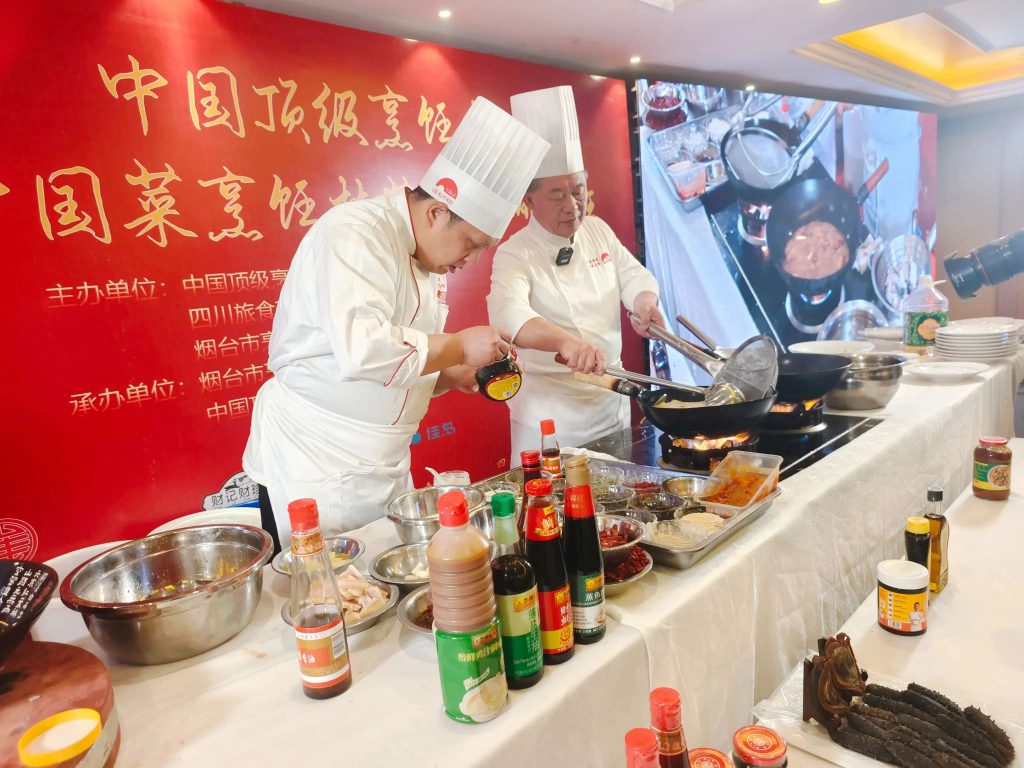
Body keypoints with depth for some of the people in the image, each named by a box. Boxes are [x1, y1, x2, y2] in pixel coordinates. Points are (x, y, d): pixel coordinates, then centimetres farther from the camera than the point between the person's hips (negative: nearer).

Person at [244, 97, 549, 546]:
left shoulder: (427, 255, 10)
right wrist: (460, 347, -20)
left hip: (386, 467, 8)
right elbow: (363, 350, -32)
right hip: (315, 468, -8)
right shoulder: (354, 234, -17)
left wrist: (455, 376, 0)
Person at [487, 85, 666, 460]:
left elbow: (633, 276, 10)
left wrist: (644, 302, -15)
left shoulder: (599, 231, 5)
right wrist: (565, 341, -51)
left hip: (613, 401, 6)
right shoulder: (515, 254, -15)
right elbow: (508, 314, -32)